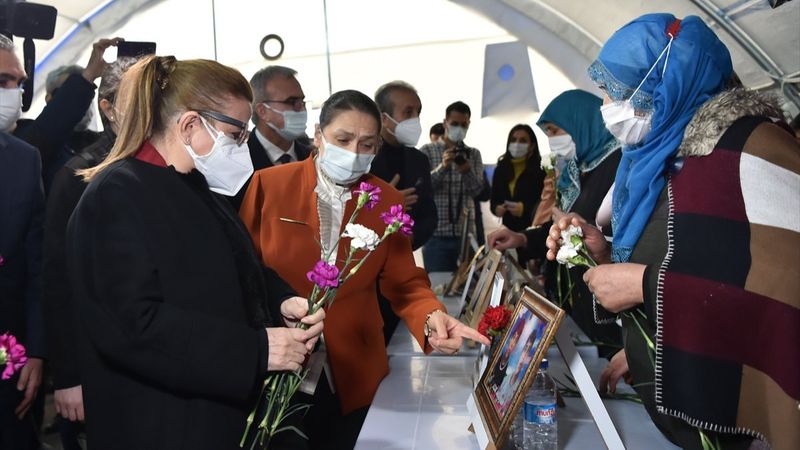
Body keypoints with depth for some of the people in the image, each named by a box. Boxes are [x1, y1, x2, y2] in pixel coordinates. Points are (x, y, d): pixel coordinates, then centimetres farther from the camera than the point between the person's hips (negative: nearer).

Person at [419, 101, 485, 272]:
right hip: (436, 233, -3)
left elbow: (477, 190, 0)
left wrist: (467, 170, -20)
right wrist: (442, 167, -23)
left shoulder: (474, 154, 11)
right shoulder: (428, 151, 3)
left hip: (466, 233, 3)